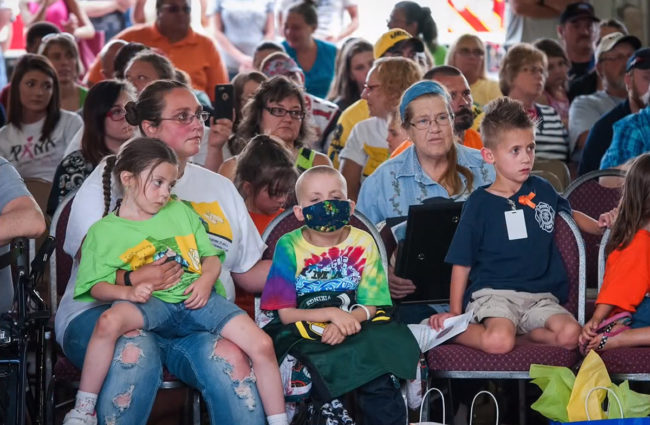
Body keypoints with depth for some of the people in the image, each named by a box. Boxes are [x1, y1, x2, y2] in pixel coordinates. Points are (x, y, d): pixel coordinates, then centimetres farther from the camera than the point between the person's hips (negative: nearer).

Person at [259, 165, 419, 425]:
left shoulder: (363, 243, 3)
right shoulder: (290, 246, -1)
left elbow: (371, 306, 1)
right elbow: (284, 313, -4)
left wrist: (348, 320, -21)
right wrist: (331, 314, -17)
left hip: (354, 327, 1)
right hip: (301, 332, -1)